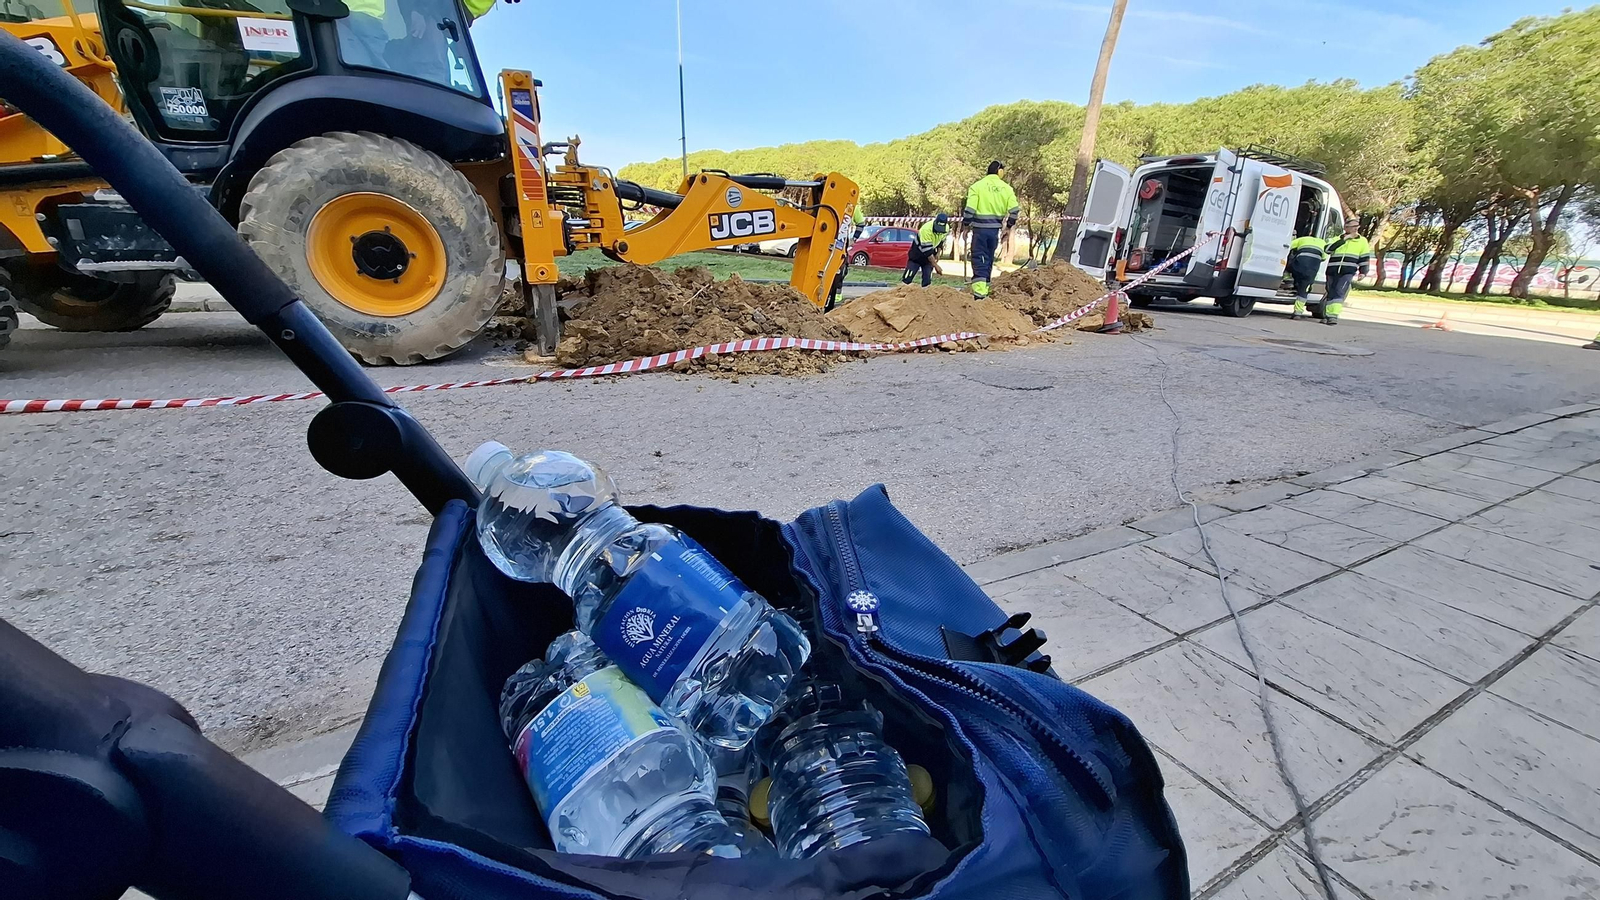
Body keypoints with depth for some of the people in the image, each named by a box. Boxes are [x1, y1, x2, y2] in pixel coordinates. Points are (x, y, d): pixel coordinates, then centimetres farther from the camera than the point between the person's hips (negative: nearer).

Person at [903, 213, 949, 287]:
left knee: (927, 280, 0)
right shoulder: (926, 229, -35)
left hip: (930, 255, 5)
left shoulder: (947, 228, -14)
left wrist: (938, 253, -2)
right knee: (907, 278, -9)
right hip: (917, 254, -5)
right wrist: (936, 266, -33)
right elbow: (927, 251, -34)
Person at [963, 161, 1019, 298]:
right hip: (995, 229, 3)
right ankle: (984, 288, 22)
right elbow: (1014, 210, 0)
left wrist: (966, 223, 2)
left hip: (980, 228, -3)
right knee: (989, 259, 15)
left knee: (978, 259, -3)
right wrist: (1010, 224, 16)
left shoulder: (977, 186, -5)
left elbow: (970, 208, -11)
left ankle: (979, 291, -15)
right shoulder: (1006, 188, 4)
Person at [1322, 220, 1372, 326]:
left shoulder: (1363, 241, 13)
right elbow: (1328, 249, -10)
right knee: (1331, 292, 7)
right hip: (1333, 271, 1)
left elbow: (1365, 258, 15)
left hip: (1348, 272, -1)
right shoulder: (1338, 239, 11)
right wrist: (1344, 239, -12)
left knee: (1339, 291, -20)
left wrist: (1363, 272, 7)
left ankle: (1334, 315, -28)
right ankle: (1327, 315, 17)